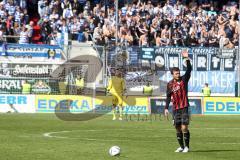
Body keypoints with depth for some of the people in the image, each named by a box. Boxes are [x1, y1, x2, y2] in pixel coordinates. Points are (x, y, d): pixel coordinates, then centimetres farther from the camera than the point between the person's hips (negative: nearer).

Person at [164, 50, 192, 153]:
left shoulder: (184, 79, -2)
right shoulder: (170, 84, 5)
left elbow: (189, 70, -16)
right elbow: (168, 96, 11)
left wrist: (187, 59, -27)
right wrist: (166, 108, 5)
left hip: (184, 107, -4)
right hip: (175, 109, 4)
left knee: (184, 127, -11)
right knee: (178, 128, 7)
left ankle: (186, 146, -1)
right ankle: (181, 146, 18)